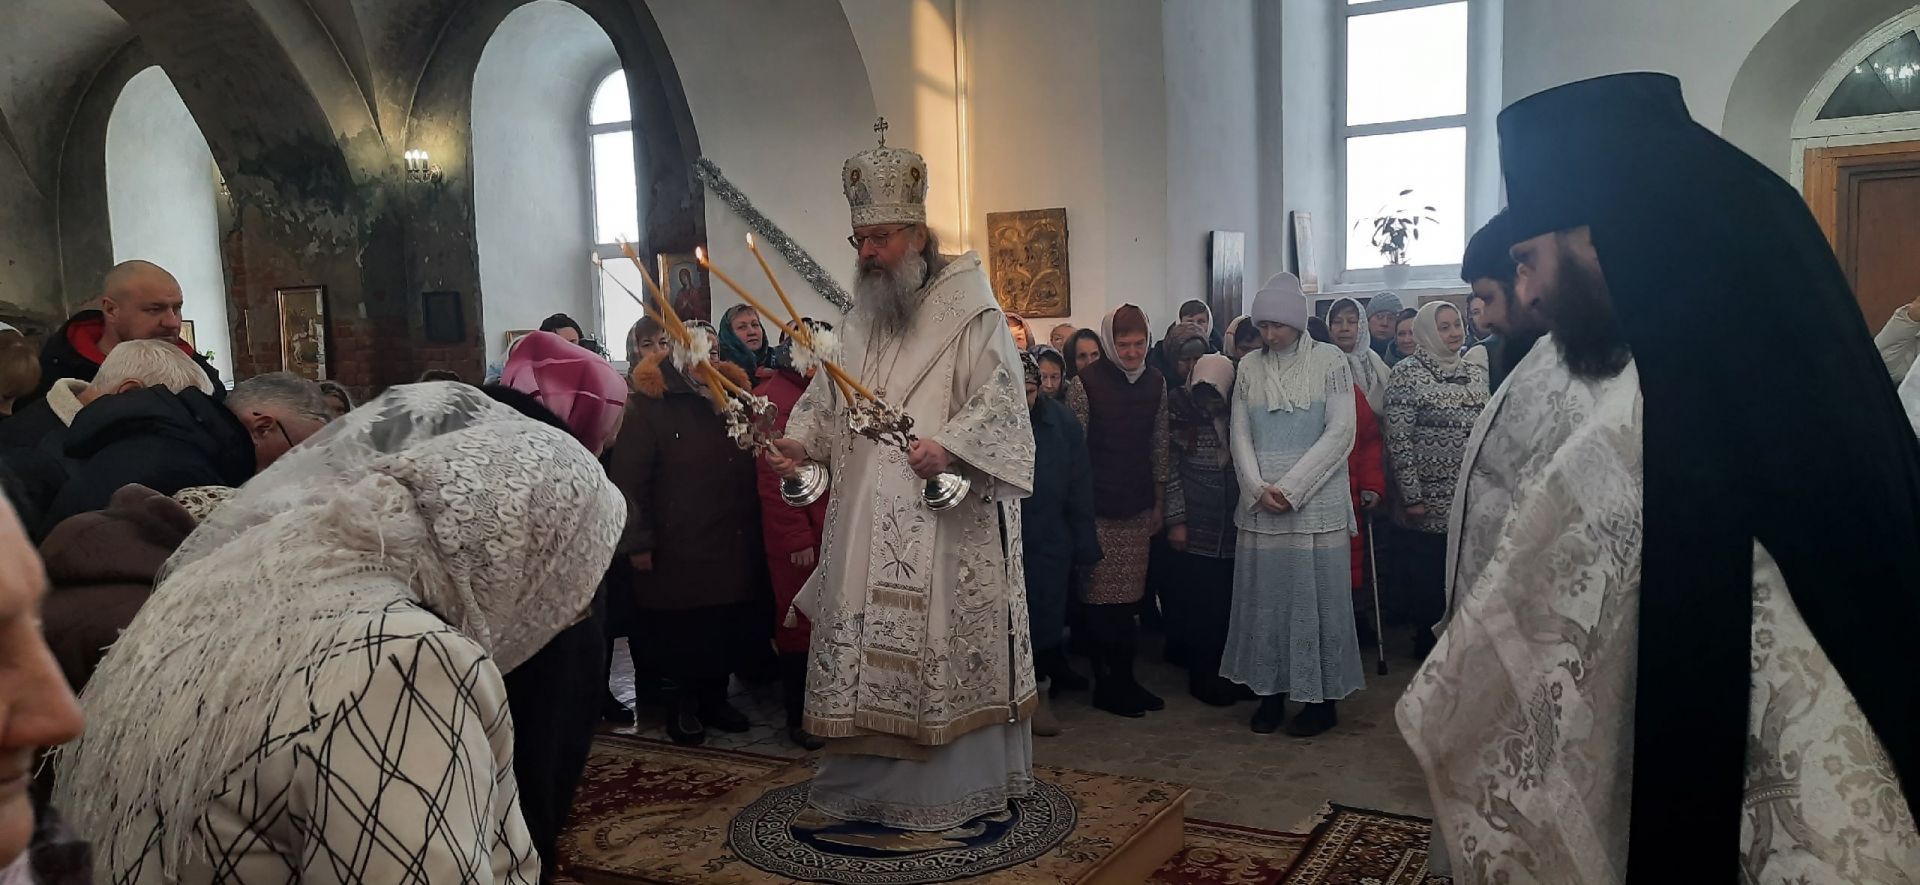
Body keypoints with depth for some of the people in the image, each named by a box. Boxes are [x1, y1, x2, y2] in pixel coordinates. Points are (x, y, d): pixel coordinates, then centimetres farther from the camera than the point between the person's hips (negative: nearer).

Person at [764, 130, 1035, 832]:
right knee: (866, 647, 10)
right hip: (867, 523, 6)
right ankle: (871, 778, 24)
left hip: (947, 517, -6)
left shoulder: (969, 313, -5)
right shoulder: (863, 320, 16)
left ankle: (962, 782, 15)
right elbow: (827, 398, 19)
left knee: (946, 642, -1)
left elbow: (1001, 397, -14)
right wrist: (801, 442, 1)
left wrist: (950, 445, -29)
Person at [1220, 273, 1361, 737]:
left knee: (1316, 594, 1)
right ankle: (1270, 692, 17)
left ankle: (1322, 697, 12)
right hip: (1261, 504, 3)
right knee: (1264, 595, 6)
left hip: (1316, 503, -3)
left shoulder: (1329, 360, -2)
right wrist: (1258, 487, -8)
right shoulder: (1249, 367, 8)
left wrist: (1291, 487, -13)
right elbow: (1240, 434, 7)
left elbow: (1341, 432, -8)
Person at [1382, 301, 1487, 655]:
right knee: (1427, 577, 3)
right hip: (1429, 502, -5)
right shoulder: (1407, 373, -7)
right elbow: (1398, 439, -10)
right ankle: (1427, 639, 19)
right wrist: (1411, 494, -13)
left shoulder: (1476, 372, 10)